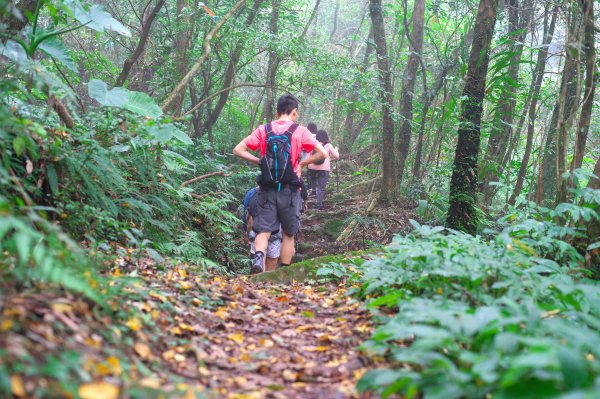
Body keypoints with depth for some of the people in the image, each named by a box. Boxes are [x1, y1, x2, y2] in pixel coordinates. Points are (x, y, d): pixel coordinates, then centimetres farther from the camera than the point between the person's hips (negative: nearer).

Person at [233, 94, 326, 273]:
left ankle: (258, 257, -25)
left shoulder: (263, 130, 3)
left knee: (263, 230, 3)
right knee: (288, 234, 12)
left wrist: (260, 161, 6)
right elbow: (322, 153, -10)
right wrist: (302, 163, 2)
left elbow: (238, 150, -1)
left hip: (267, 189, 1)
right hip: (289, 190, -1)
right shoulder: (300, 131, -3)